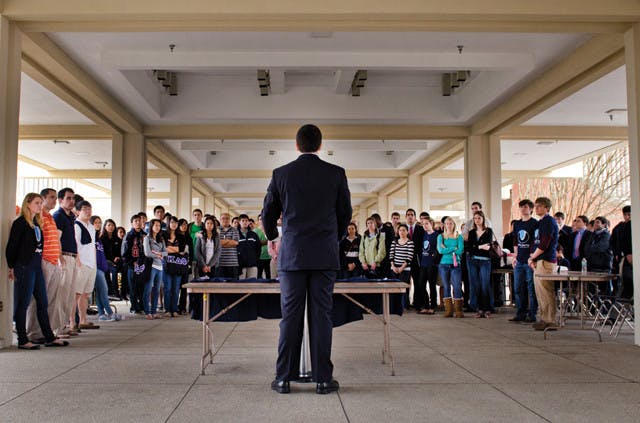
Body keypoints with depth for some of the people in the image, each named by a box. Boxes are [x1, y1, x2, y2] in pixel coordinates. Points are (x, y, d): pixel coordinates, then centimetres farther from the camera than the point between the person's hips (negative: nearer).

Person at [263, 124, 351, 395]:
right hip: (325, 255, 0)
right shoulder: (336, 174, 1)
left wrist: (272, 237, 31)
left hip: (292, 255, 0)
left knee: (290, 316, 4)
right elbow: (345, 213, 10)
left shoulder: (281, 174, 2)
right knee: (321, 316, 3)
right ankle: (323, 379, 7)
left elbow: (268, 213, 10)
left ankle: (284, 379, 8)